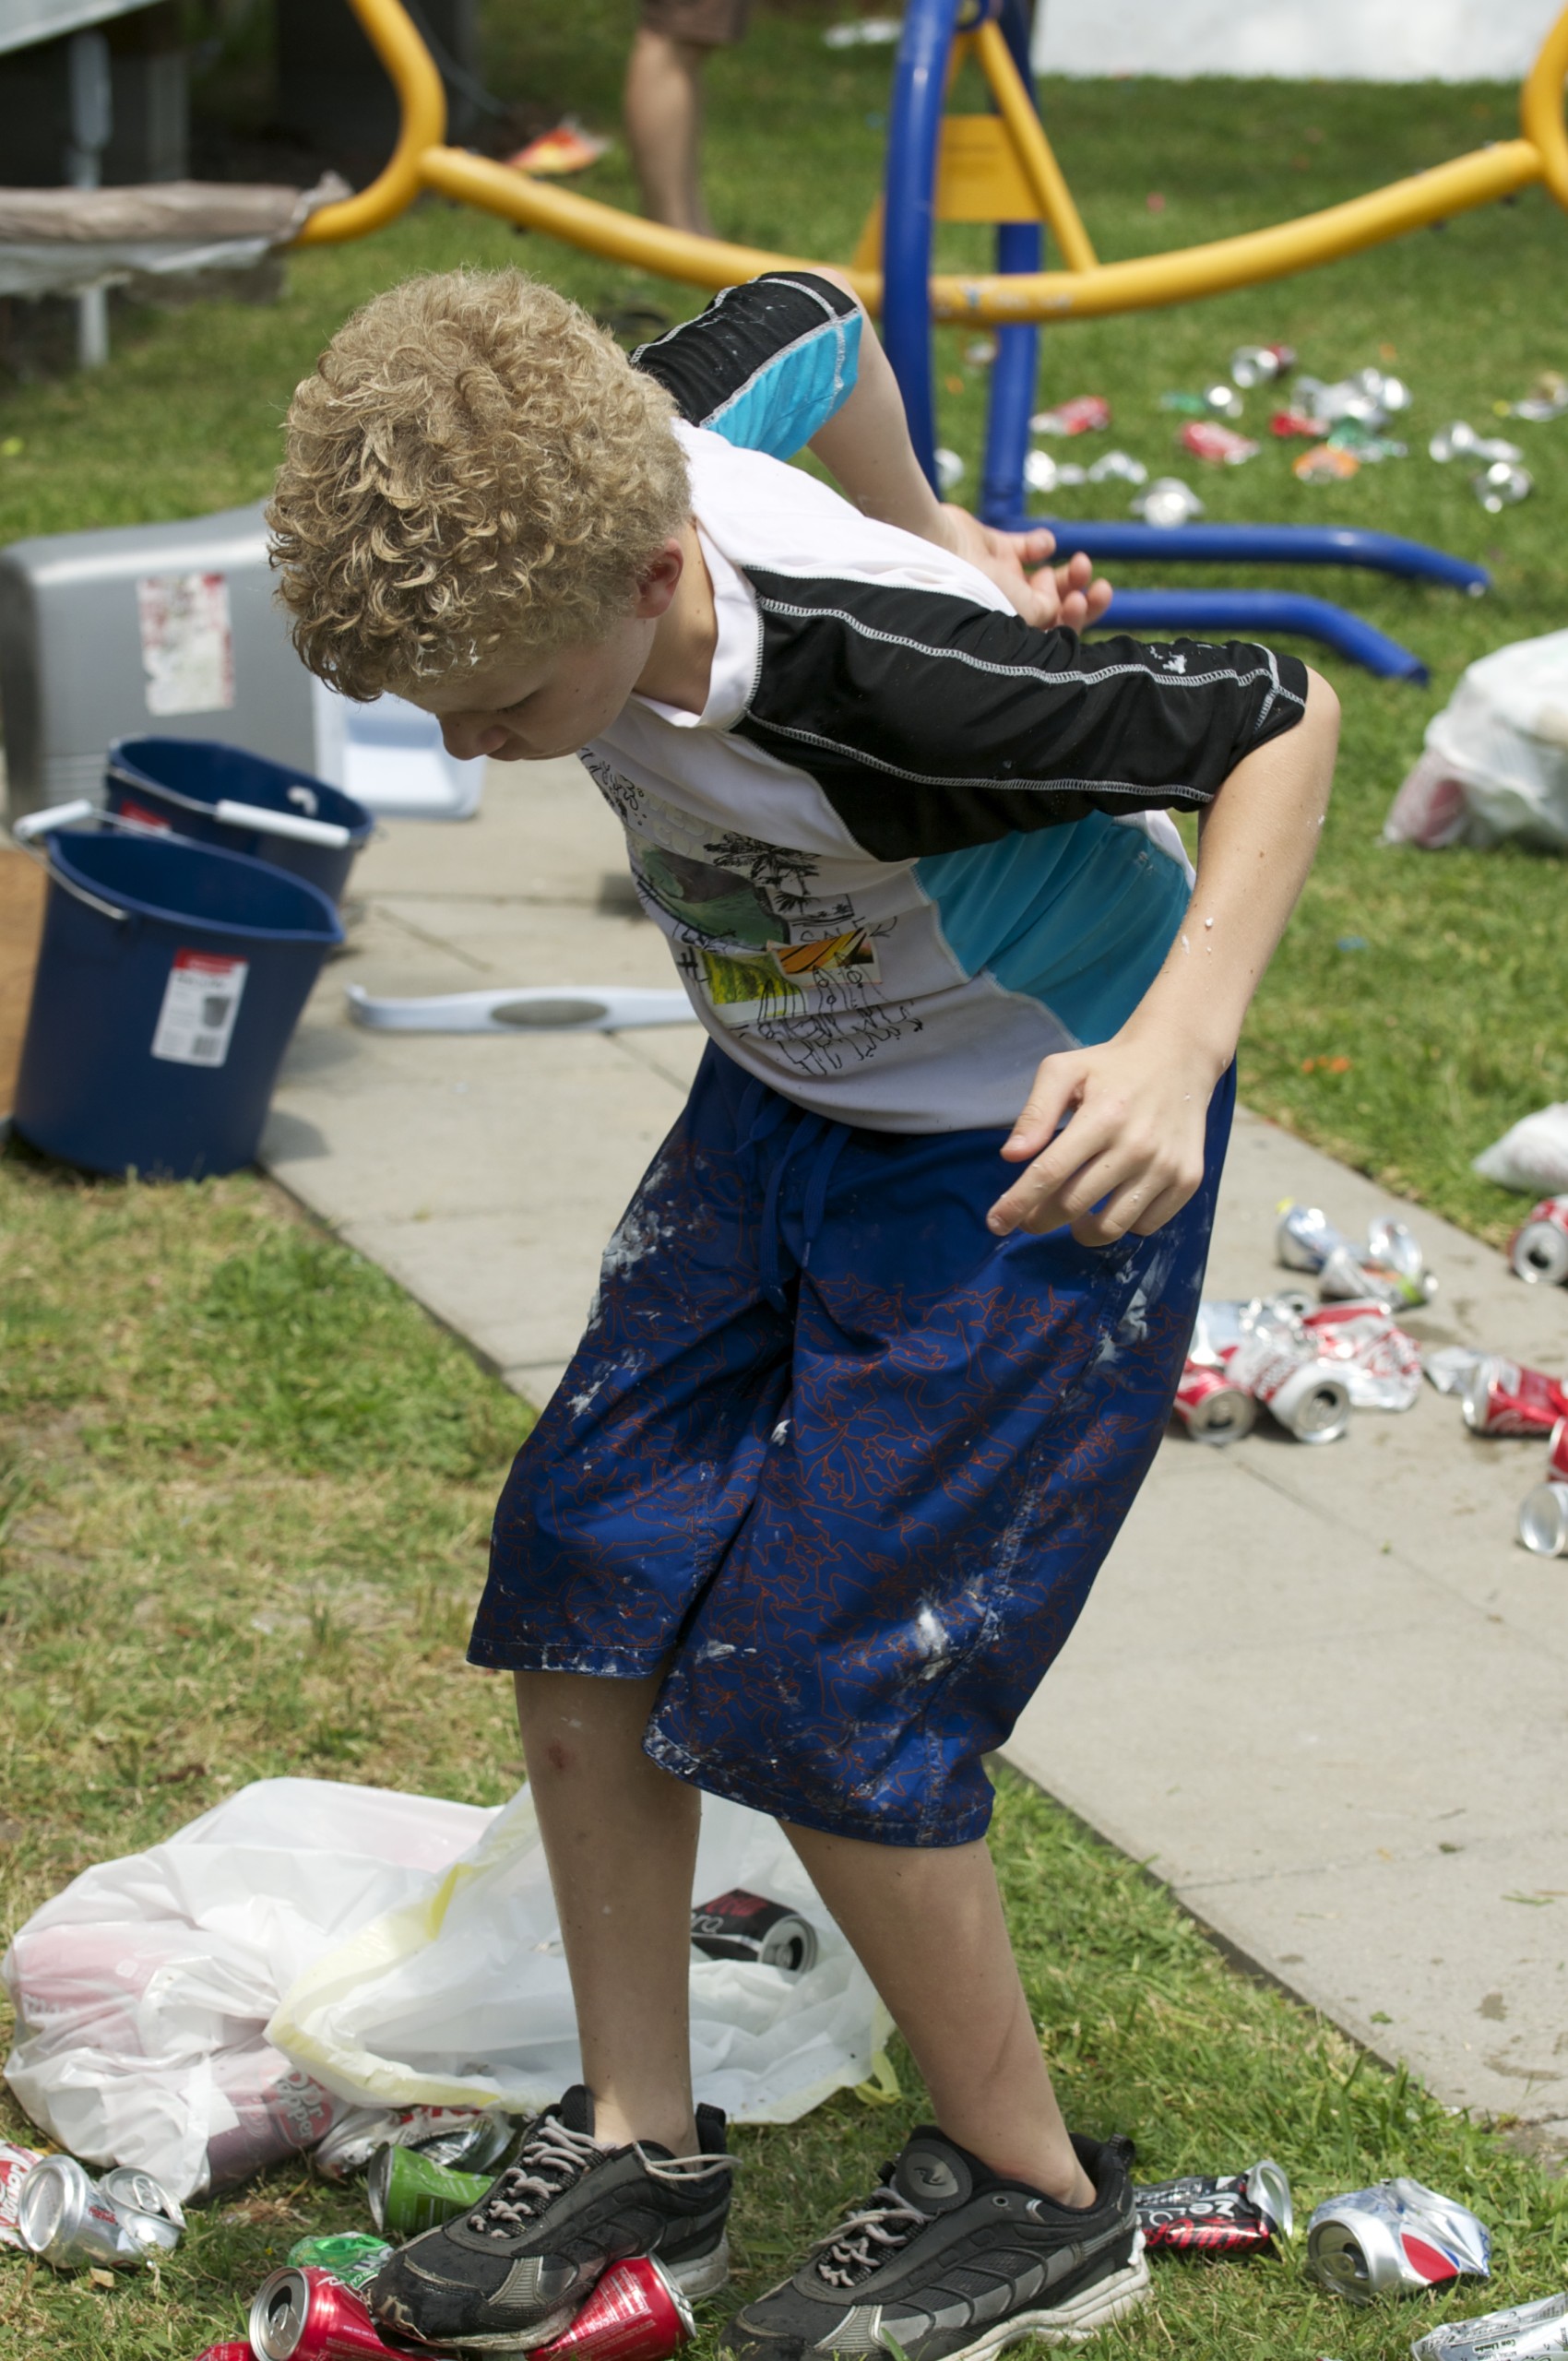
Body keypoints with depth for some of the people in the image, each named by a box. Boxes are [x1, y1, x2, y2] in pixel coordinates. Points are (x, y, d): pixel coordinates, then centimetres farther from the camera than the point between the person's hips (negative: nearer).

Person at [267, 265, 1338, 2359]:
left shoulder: (881, 685, -38)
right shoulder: (592, 482, -18)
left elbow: (1283, 717, -25)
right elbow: (804, 324, 2)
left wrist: (1177, 1050, -37)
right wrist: (929, 536, 15)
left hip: (1031, 1161, -8)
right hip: (785, 1108, 8)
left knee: (810, 1687, -8)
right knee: (582, 1577, 3)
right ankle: (641, 2148, 19)